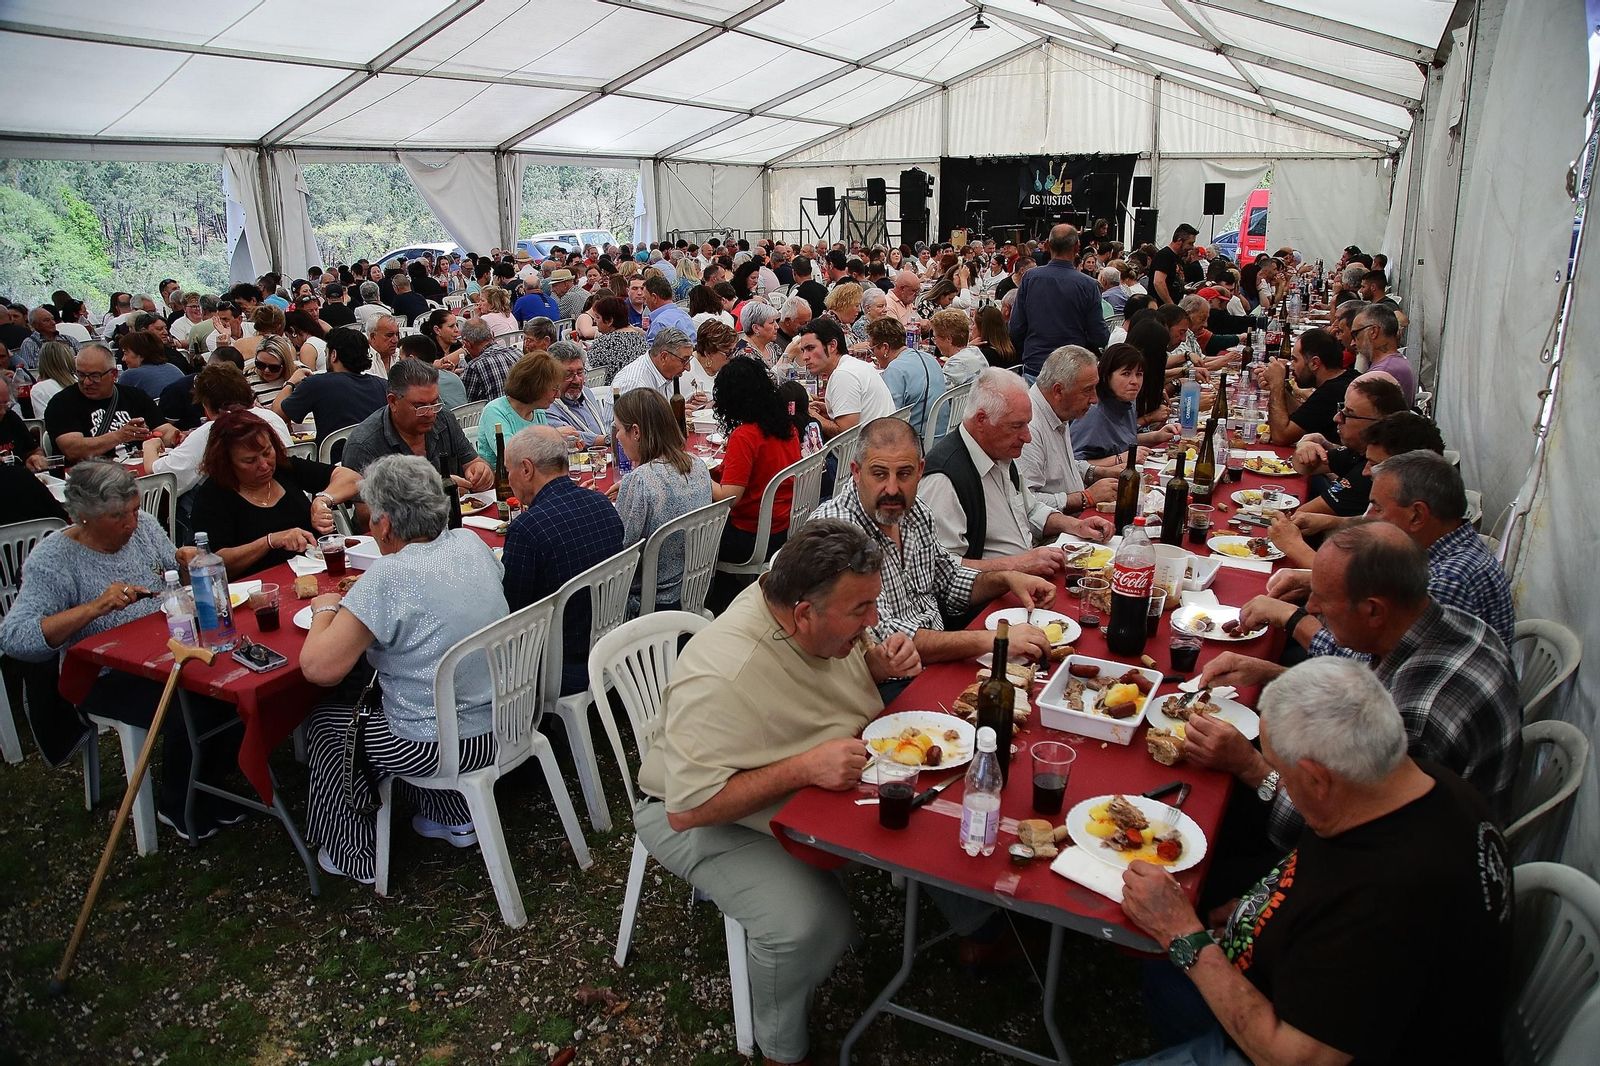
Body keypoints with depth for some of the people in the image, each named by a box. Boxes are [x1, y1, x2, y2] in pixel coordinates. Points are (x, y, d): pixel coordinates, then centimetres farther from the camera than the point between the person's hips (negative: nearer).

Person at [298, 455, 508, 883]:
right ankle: (456, 819, 37)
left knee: (323, 724, 19)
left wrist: (326, 609, -4)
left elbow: (319, 668, -22)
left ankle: (356, 856, 31)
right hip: (503, 724, 7)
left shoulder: (388, 578, -24)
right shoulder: (471, 543, -3)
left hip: (442, 746, -7)